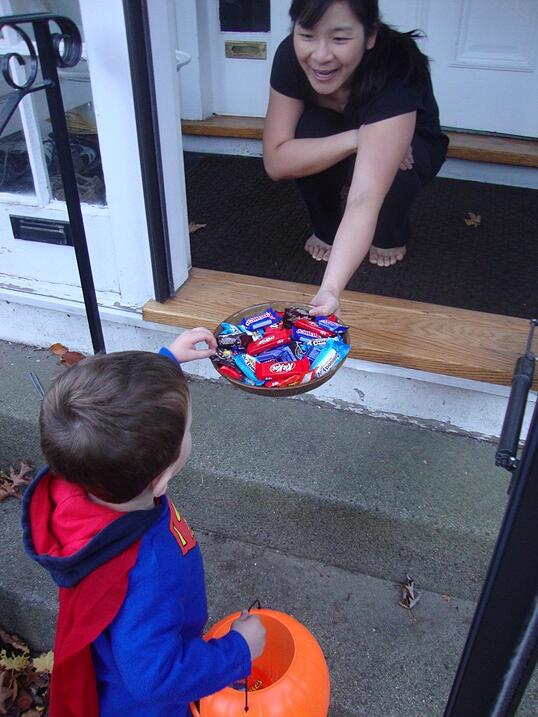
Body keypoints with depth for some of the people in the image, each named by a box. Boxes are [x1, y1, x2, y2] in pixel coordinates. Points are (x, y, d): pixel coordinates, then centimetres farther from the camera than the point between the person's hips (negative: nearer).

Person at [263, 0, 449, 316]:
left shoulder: (395, 76, -40)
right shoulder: (291, 56, -28)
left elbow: (366, 198, -52)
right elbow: (275, 161, -30)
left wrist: (331, 290, -65)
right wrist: (353, 139, -41)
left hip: (410, 149, -2)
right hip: (338, 138, 3)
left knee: (383, 164, -36)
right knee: (310, 130, -31)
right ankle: (326, 228, -3)